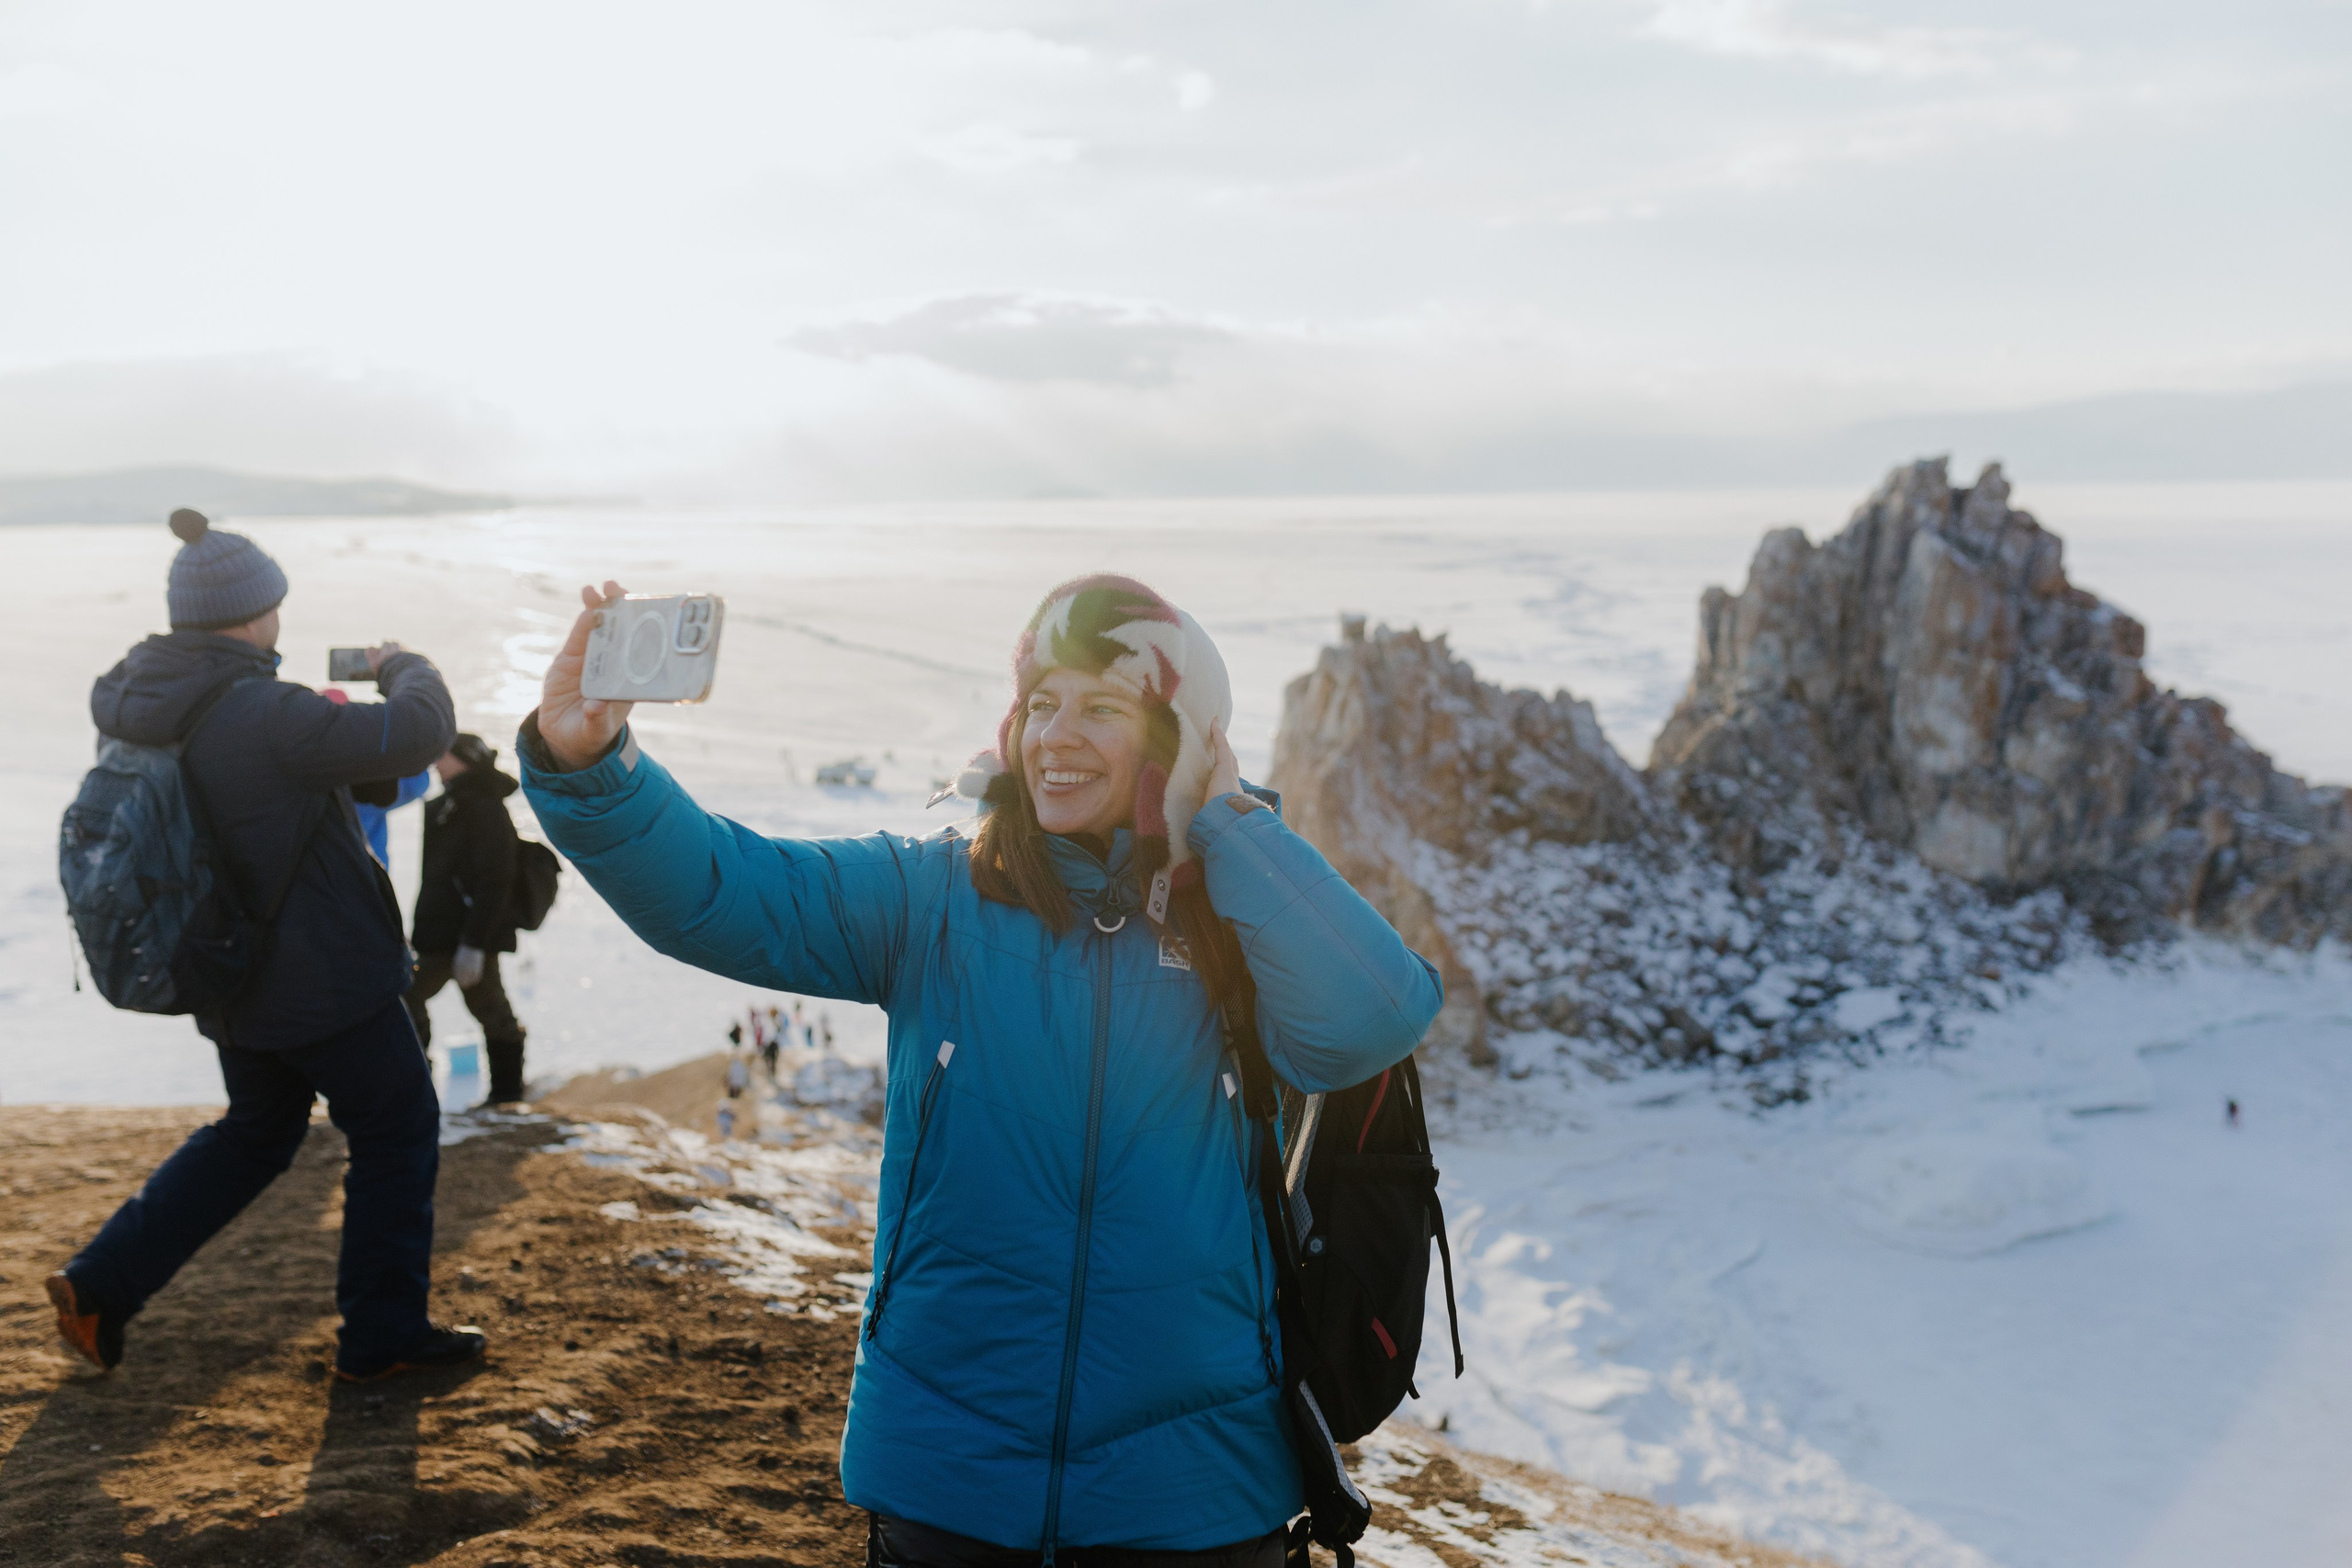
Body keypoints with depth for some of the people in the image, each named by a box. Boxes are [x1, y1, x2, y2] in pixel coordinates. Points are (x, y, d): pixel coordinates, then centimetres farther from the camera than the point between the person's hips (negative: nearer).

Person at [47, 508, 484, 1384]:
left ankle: (101, 1286, 23)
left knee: (256, 1131, 26)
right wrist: (404, 670, -5)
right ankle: (383, 1335, 17)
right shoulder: (267, 717, -26)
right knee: (398, 1131, 9)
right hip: (323, 976, -8)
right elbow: (418, 734, -26)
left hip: (231, 976, 8)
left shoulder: (142, 708, 0)